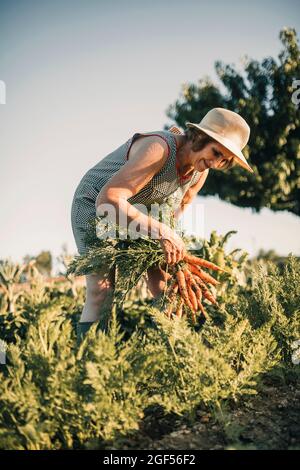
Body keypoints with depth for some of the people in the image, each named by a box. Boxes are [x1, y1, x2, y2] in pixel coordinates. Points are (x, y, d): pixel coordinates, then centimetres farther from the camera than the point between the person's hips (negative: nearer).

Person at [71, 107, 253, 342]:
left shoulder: (200, 172, -10)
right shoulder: (159, 149, -35)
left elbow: (177, 209, 6)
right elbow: (107, 200, -44)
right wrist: (162, 231, -47)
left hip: (137, 213, 7)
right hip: (94, 205, -7)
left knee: (163, 285, -1)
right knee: (101, 293, -17)